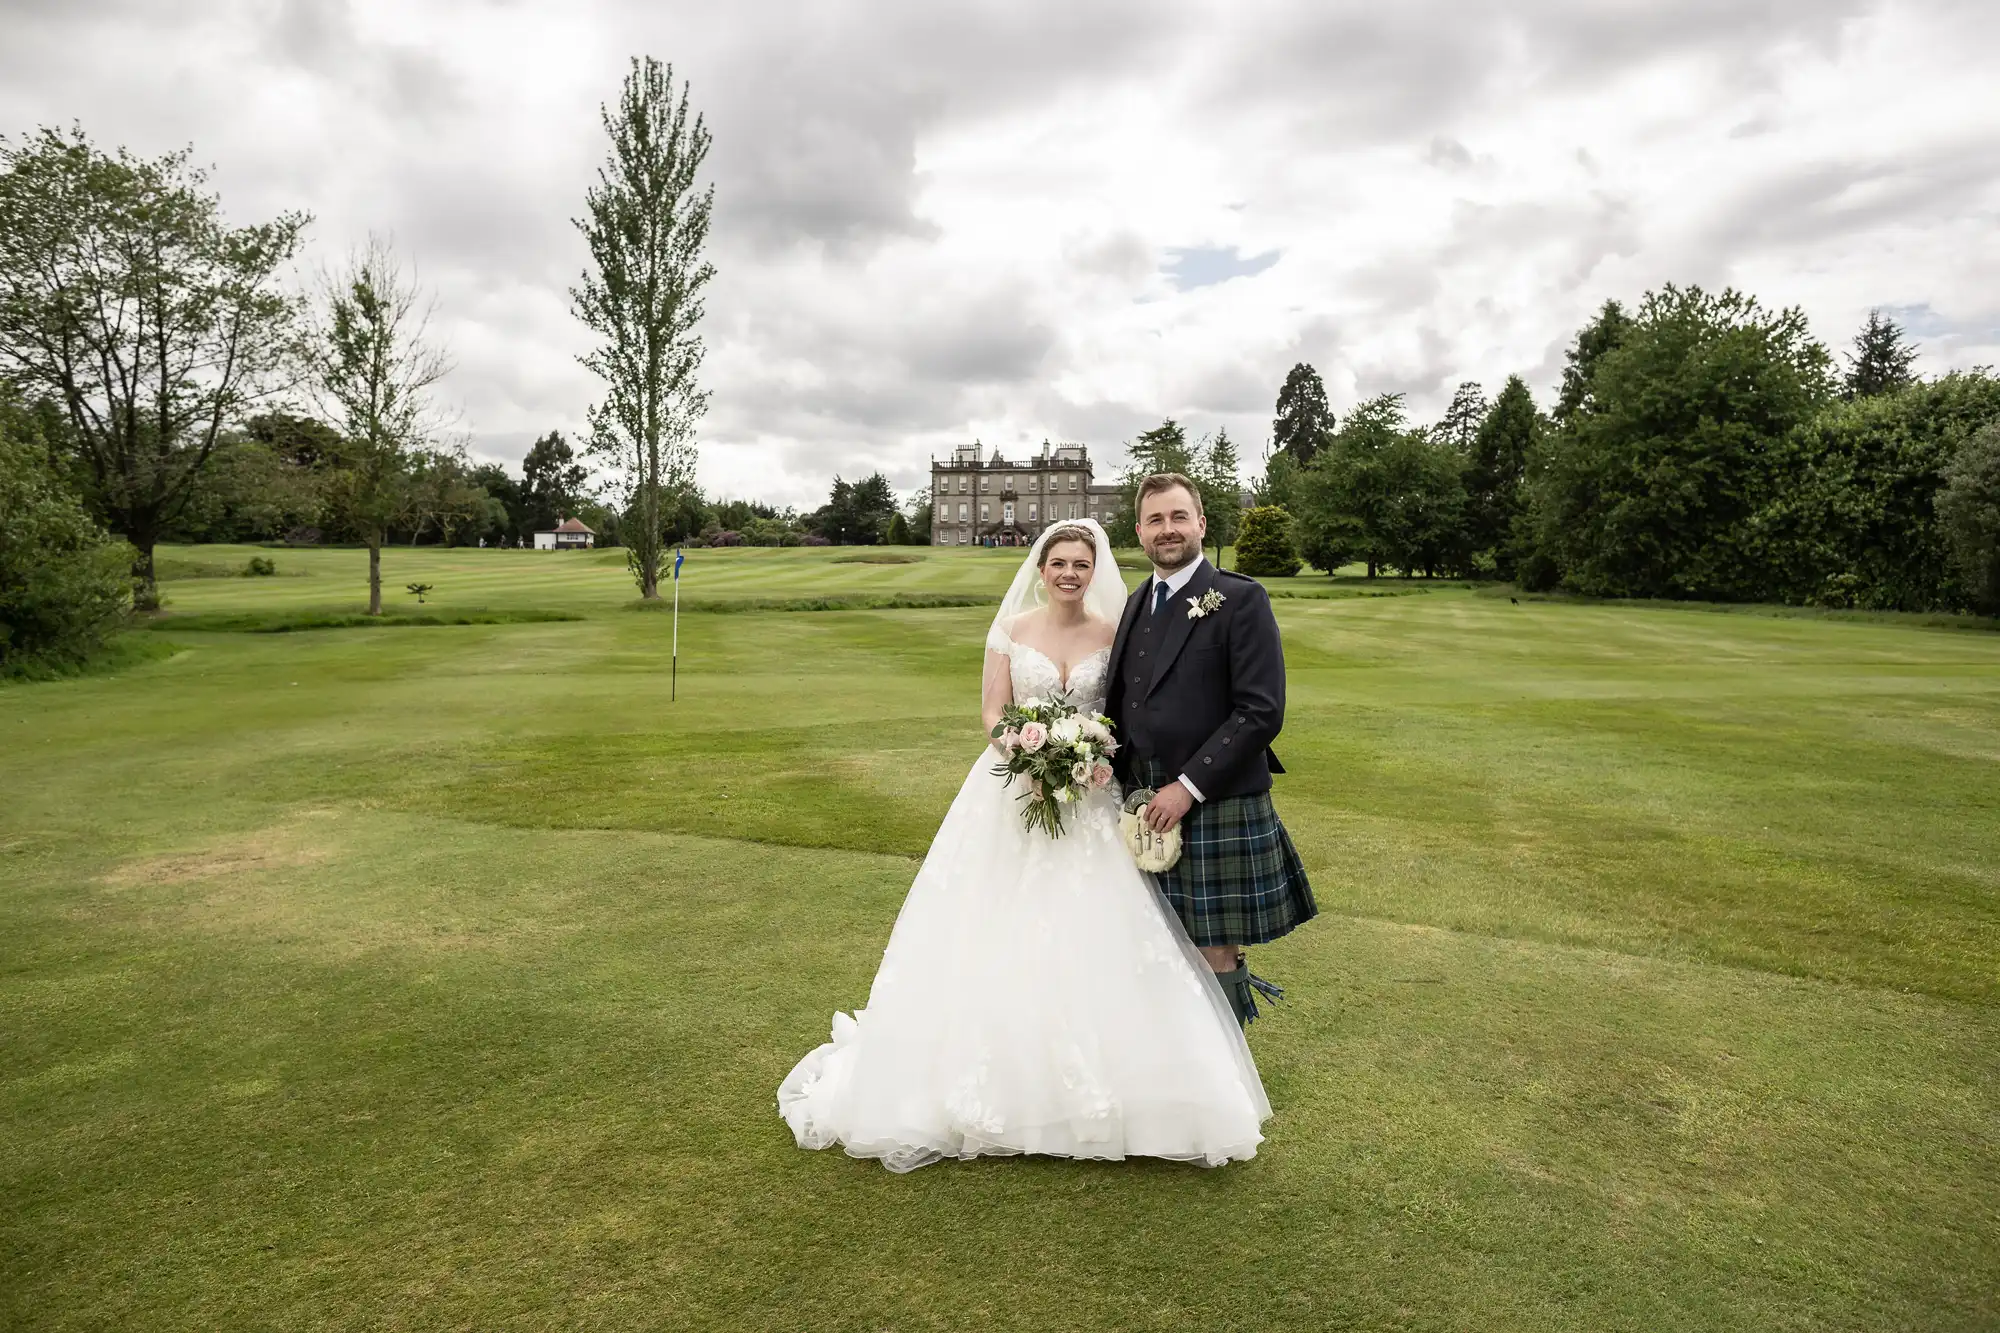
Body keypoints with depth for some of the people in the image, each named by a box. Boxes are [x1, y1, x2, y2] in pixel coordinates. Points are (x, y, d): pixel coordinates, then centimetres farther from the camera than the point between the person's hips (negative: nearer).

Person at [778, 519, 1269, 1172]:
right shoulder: (1011, 629, 2)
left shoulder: (1113, 634, 4)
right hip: (1013, 793, 0)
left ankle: (1092, 1086, 13)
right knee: (998, 939, 0)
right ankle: (997, 1079, 15)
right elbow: (992, 712, 1)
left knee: (1089, 939, -2)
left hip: (1088, 801, 1)